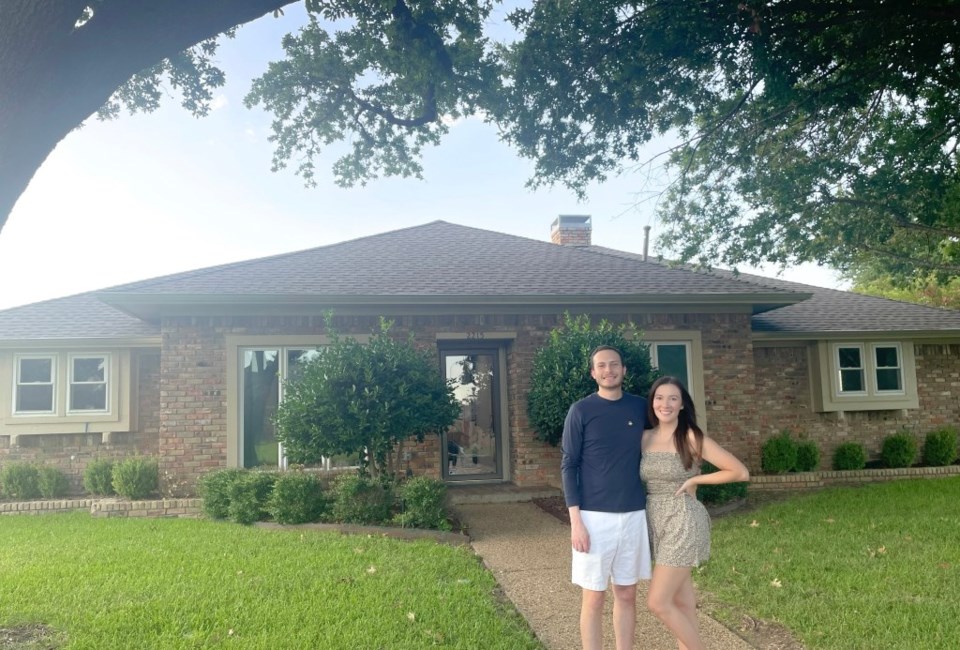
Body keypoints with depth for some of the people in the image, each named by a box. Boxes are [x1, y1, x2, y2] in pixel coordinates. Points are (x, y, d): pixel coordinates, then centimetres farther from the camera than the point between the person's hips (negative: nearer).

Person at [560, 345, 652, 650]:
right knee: (593, 597, 5)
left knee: (627, 594, 13)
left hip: (634, 515, 4)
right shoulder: (581, 410, -5)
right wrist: (576, 520, -11)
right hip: (595, 516, -3)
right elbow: (568, 466, -5)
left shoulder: (640, 407, 5)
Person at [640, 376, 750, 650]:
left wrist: (694, 480, -10)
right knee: (681, 600, 14)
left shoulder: (692, 437, -12)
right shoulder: (646, 438, 4)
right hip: (657, 522, 6)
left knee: (658, 602, -5)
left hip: (684, 522, -6)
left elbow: (740, 472, -10)